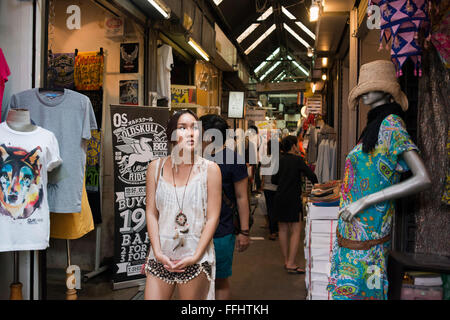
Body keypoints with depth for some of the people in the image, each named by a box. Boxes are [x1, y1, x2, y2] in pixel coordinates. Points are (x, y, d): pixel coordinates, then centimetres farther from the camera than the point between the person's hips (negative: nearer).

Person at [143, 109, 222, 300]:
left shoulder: (210, 169, -3)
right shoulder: (156, 168, 3)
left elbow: (213, 218, -5)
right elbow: (151, 213, 3)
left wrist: (195, 256, -11)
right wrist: (158, 252, -6)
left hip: (195, 258, -1)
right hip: (161, 257, 2)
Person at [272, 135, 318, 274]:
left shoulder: (279, 160, 6)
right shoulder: (297, 160, -8)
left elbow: (273, 180, 11)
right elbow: (311, 175, -11)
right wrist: (315, 184, 9)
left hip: (280, 198, 6)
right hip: (293, 198, -6)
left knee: (283, 229, 12)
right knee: (296, 230, -2)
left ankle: (286, 261, 20)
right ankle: (291, 264, -6)